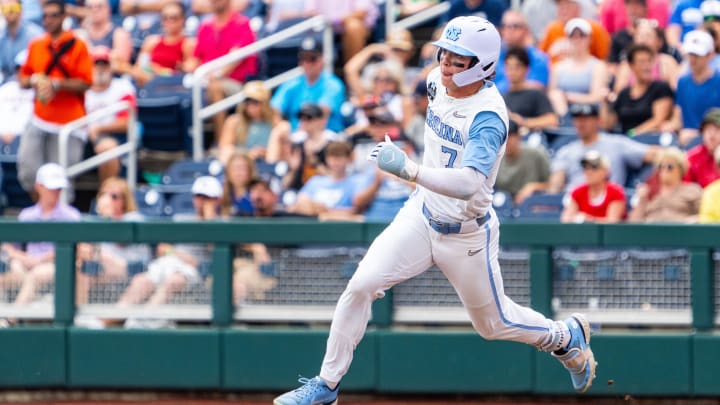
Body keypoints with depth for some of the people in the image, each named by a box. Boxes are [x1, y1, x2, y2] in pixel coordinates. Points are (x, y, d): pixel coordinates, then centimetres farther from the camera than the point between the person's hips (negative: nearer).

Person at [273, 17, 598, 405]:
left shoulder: (488, 117, -29)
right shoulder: (439, 81, -7)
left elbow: (467, 184, -43)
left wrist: (410, 169, -56)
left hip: (466, 236, -6)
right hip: (421, 214, 6)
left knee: (494, 323, 13)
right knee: (360, 286, -11)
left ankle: (566, 336, 42)